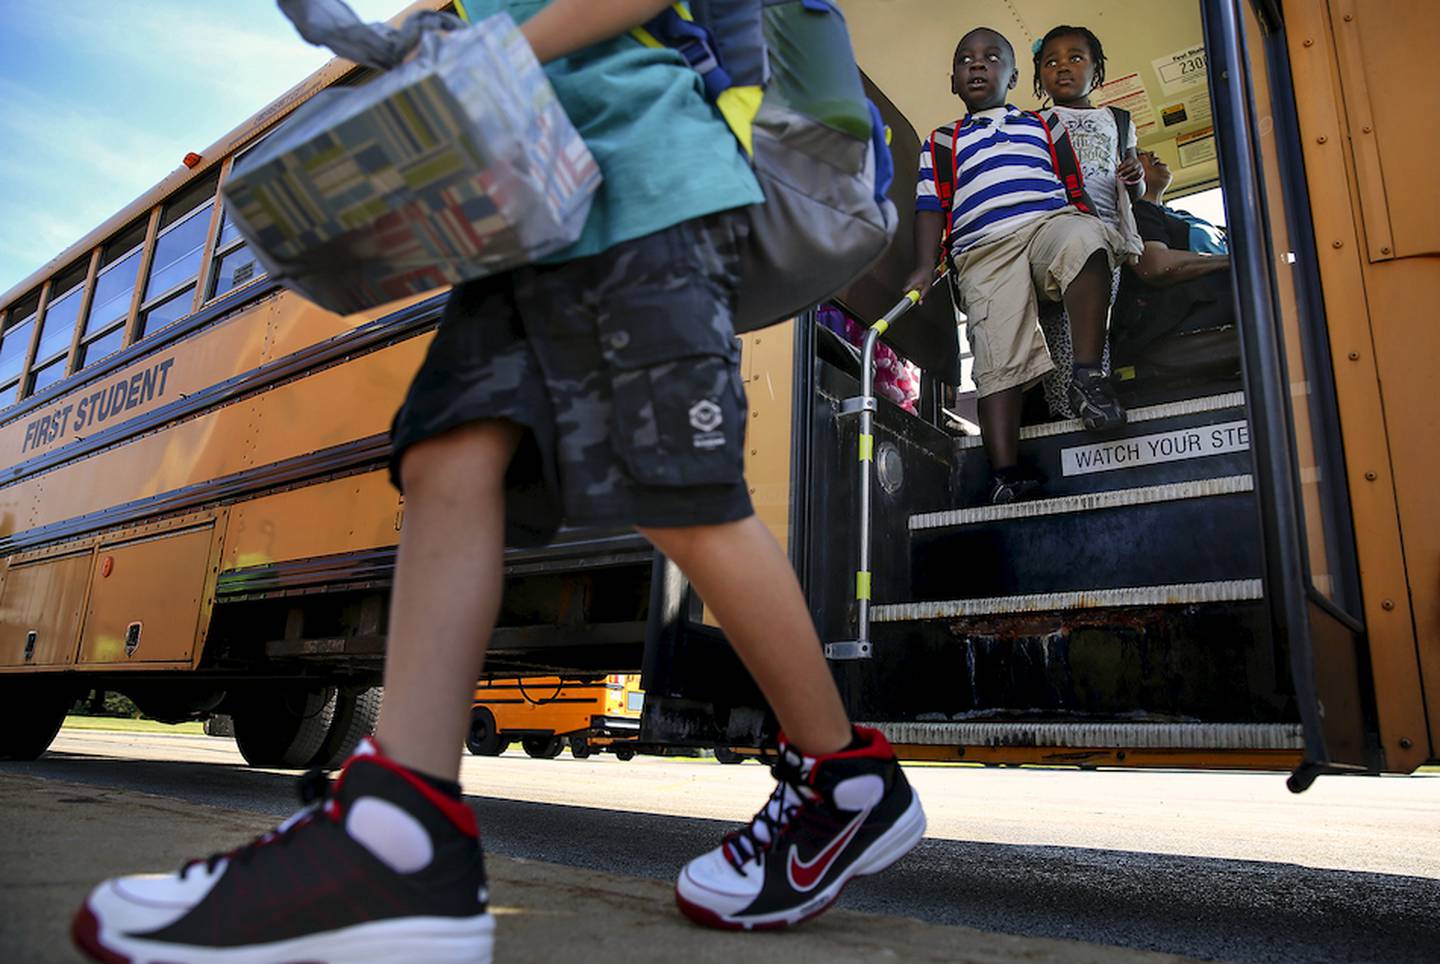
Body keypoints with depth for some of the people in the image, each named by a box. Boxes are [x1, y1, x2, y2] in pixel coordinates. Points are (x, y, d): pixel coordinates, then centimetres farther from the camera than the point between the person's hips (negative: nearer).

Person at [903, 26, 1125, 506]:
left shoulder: (1043, 126, 31)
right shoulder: (942, 142, 28)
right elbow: (931, 205, 16)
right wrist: (924, 267, 2)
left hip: (1052, 220, 1)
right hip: (984, 249, 0)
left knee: (1085, 239, -37)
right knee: (998, 354, -18)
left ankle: (1087, 375, -31)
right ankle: (1006, 472, -22)